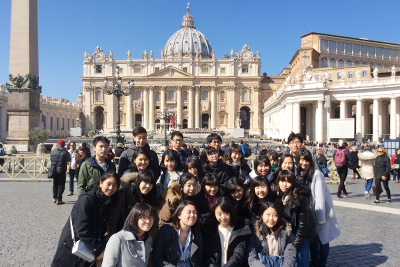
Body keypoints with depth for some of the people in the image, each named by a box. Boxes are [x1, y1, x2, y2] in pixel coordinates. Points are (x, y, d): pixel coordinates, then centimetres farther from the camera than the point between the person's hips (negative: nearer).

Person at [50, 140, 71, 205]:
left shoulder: (52, 152, 4)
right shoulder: (65, 152, -10)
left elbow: (51, 160, 13)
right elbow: (69, 160, 3)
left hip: (54, 170, 5)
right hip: (62, 171, -5)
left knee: (55, 184, 18)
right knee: (61, 185, 2)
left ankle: (54, 198, 26)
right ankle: (59, 199, 0)